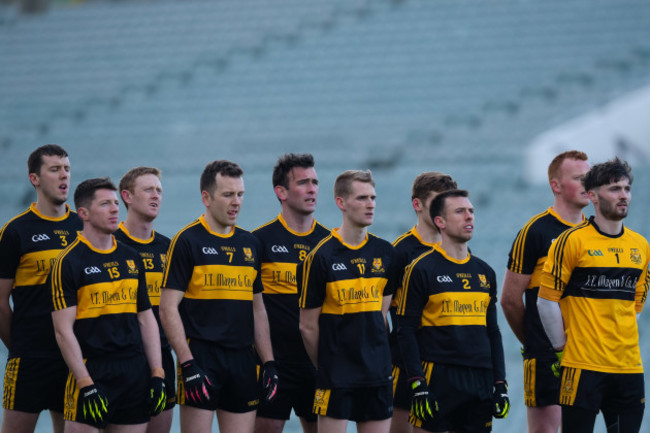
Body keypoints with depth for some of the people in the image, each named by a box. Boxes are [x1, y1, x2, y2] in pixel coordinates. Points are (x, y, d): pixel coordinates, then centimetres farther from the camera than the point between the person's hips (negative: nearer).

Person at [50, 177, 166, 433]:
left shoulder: (131, 258, 14)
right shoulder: (69, 262, -6)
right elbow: (63, 330, -10)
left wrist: (157, 375, 7)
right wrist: (86, 384, -16)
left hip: (135, 373, 6)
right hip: (91, 371, -6)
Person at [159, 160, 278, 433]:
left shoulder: (249, 243, 14)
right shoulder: (187, 241, -4)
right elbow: (168, 308, -8)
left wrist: (269, 362, 11)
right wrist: (187, 364, -16)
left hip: (242, 359, 6)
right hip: (201, 357, -6)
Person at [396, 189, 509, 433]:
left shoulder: (484, 272, 15)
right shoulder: (422, 269, -3)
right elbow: (406, 331, -6)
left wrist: (500, 385, 10)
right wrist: (418, 385, -14)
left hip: (480, 382, 6)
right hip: (438, 380, -5)